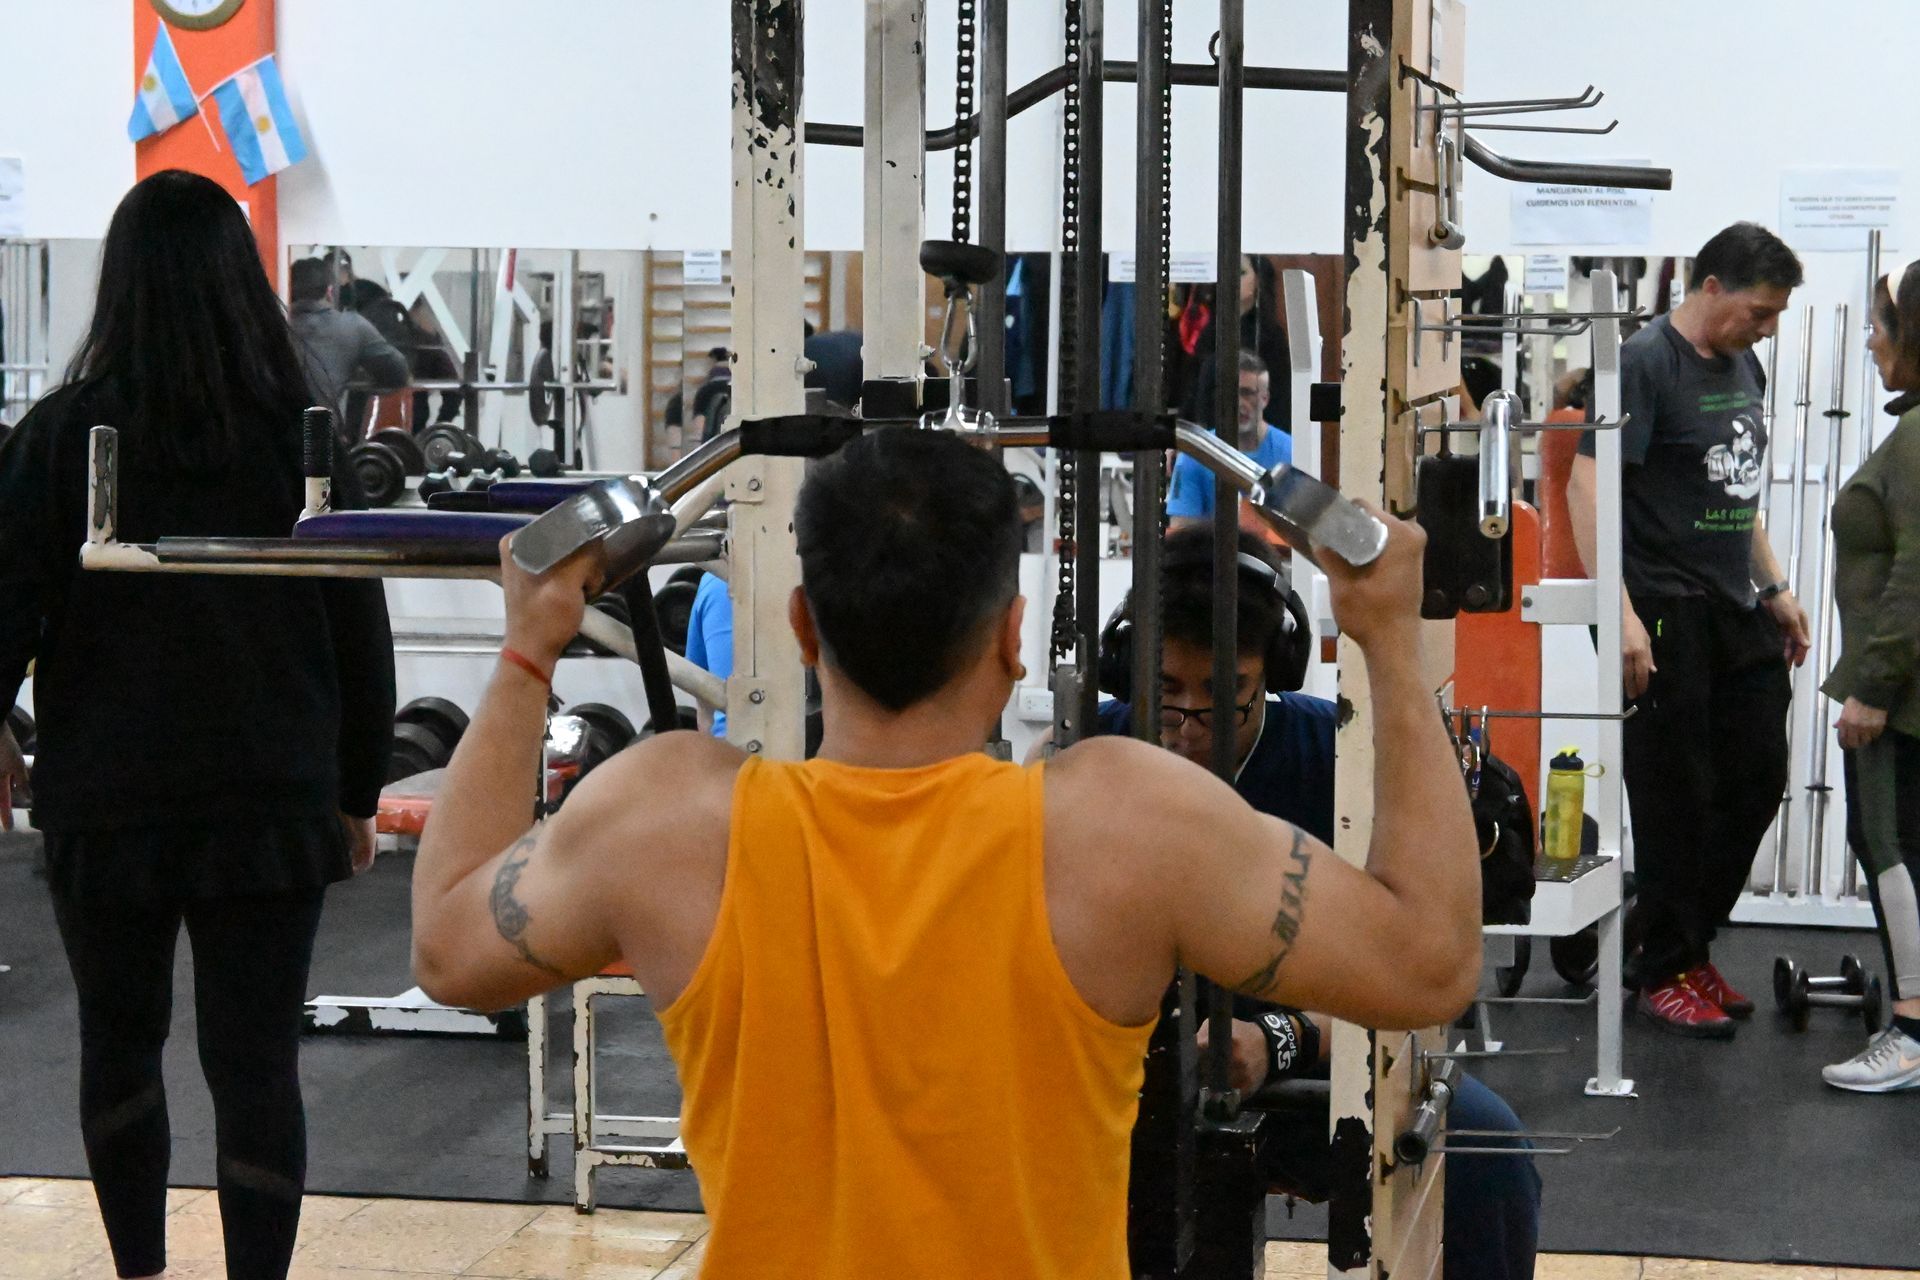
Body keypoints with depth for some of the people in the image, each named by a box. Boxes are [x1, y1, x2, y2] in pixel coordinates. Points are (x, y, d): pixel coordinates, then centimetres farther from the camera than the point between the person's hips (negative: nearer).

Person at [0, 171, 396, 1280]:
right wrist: (358, 793, 12)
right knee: (257, 1063, 1)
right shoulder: (306, 435, -3)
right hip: (271, 802, 0)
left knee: (120, 1044, 19)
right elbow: (359, 633, 1)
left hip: (108, 800, 0)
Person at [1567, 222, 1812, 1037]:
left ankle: (1669, 938, 22)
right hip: (1668, 613, -8)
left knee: (1756, 782, 9)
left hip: (1738, 612, 8)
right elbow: (1586, 487, -19)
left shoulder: (1743, 368, 14)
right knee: (1677, 800, -2)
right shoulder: (1646, 364, -12)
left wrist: (1774, 588, 19)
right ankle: (1666, 973, 10)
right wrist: (1622, 615, -24)